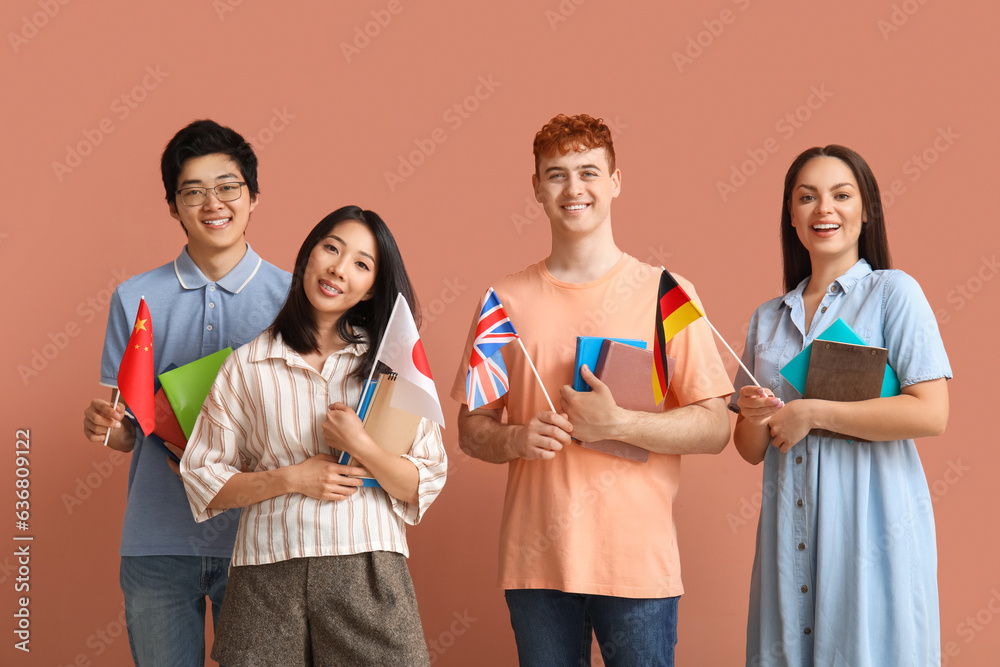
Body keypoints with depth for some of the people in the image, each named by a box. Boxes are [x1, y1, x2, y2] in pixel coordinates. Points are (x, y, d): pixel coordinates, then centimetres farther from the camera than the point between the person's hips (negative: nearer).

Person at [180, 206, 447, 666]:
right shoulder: (247, 365, 7)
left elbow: (425, 486, 3)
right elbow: (204, 479, 5)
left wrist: (360, 446, -13)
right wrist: (291, 478, -8)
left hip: (367, 574, 0)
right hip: (269, 580, 0)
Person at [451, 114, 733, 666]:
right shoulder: (507, 300, 7)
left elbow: (714, 428, -2)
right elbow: (471, 429, 11)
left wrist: (618, 424, -15)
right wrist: (516, 439, -10)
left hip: (636, 556, -2)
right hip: (535, 557, 2)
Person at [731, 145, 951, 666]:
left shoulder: (893, 292, -1)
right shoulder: (767, 319, 14)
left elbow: (930, 414, -13)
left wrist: (809, 413, -11)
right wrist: (753, 416, -6)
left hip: (872, 522, -4)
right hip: (789, 525, 4)